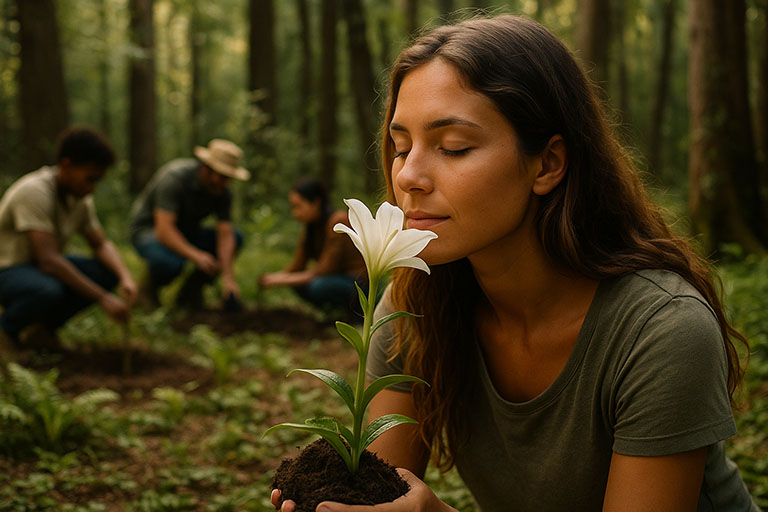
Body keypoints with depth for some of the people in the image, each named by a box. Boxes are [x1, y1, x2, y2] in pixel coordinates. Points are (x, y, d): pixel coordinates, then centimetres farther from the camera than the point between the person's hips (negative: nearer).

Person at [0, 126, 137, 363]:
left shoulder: (80, 197, -2)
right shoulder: (34, 191, -27)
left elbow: (101, 245, 6)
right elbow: (49, 260, -33)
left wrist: (125, 277, -16)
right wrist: (103, 298, -35)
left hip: (40, 266, 8)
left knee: (107, 272, -12)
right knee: (48, 291, -39)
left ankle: (40, 327, 2)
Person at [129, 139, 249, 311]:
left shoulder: (222, 192, -11)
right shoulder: (175, 177, -29)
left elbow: (225, 235, -16)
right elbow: (164, 229, -36)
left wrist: (228, 277, -30)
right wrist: (196, 256, -48)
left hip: (185, 232, 7)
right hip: (149, 229, -7)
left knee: (235, 237, -13)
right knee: (171, 262, -40)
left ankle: (190, 290, -1)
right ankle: (148, 287, -3)